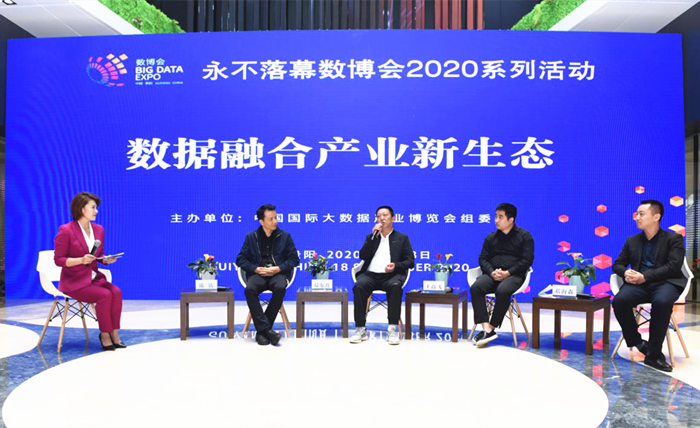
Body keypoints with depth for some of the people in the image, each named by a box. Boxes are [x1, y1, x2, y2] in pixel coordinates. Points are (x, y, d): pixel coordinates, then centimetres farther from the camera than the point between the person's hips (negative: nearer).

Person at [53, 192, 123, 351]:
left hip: (94, 278, 6)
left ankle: (114, 333, -15)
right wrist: (81, 260, -25)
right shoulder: (66, 230, -10)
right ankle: (105, 335, -11)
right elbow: (58, 259, -10)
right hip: (73, 282, -6)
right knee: (105, 295, -27)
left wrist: (106, 260, -5)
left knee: (116, 292, -22)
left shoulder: (99, 229, 10)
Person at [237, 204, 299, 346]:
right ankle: (266, 330, -32)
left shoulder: (285, 236, 12)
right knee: (250, 289, -34)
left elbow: (294, 259, 8)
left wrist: (278, 268, -8)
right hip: (258, 273, 1)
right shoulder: (251, 237, 13)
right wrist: (256, 269, -8)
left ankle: (261, 331, -27)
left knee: (280, 288, -36)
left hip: (278, 273, 0)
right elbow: (240, 259, 9)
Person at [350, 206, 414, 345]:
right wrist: (373, 236, 1)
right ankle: (360, 329, -28)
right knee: (359, 285, -32)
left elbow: (410, 261, 9)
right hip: (371, 275, 2)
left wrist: (396, 265, -11)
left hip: (391, 276, -2)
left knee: (395, 286, -38)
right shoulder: (371, 237, 24)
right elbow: (362, 256, 9)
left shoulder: (402, 238, 18)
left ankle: (393, 329, -30)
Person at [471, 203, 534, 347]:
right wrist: (492, 272, -10)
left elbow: (527, 260, -2)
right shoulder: (491, 237, 19)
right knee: (476, 287, -28)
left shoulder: (524, 236, 8)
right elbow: (483, 259, 13)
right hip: (492, 274, 4)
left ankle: (491, 328, -22)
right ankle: (486, 328, -34)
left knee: (502, 291, -37)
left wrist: (507, 273, -14)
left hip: (513, 275, -4)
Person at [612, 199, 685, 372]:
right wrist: (625, 273, -6)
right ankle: (637, 342, -10)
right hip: (639, 284, 3)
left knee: (662, 302, -39)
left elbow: (674, 266, -7)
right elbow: (617, 264, 20)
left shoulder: (674, 238, 7)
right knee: (620, 300, -31)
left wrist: (645, 277, -18)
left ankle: (653, 354, -27)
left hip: (665, 283, -3)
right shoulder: (632, 241, 20)